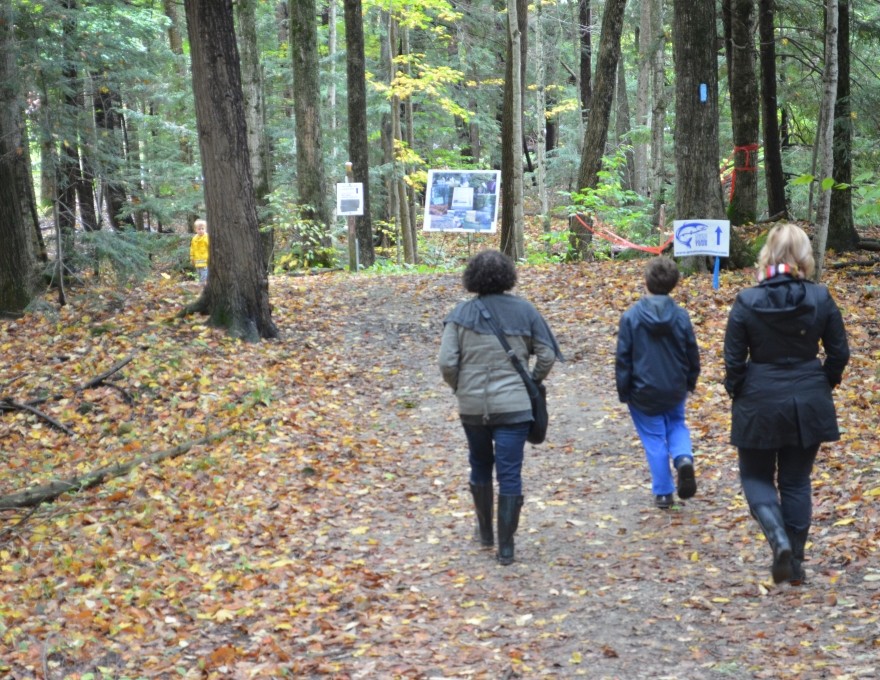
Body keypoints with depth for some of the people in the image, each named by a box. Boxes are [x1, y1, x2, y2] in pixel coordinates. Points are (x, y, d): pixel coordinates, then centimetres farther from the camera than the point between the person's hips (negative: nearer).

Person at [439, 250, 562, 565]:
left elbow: (447, 362, -9)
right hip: (514, 406, -1)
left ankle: (485, 532, 33)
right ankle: (506, 545, 2)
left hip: (472, 406, 1)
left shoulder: (462, 313, -5)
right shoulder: (523, 310, -3)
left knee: (480, 466, 21)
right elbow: (547, 355, -1)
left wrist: (459, 388, 8)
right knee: (510, 474, 2)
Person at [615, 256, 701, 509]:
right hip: (675, 389, 2)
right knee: (676, 424, 25)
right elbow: (692, 353, 2)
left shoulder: (631, 316, -14)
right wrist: (690, 382, 20)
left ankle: (663, 493, 13)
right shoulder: (680, 316, -7)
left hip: (643, 393, -2)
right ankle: (683, 458, -4)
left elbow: (623, 358, -10)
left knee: (654, 439, 9)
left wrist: (623, 391, 2)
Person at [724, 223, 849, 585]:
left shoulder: (746, 302, -12)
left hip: (759, 404, -2)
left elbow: (733, 360, -8)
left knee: (756, 476, 14)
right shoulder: (820, 299, -7)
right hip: (808, 404, 2)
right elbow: (839, 352, -1)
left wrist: (737, 392, 9)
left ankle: (779, 536, -11)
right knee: (797, 481, 13)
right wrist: (825, 383, 16)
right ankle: (794, 562, 14)